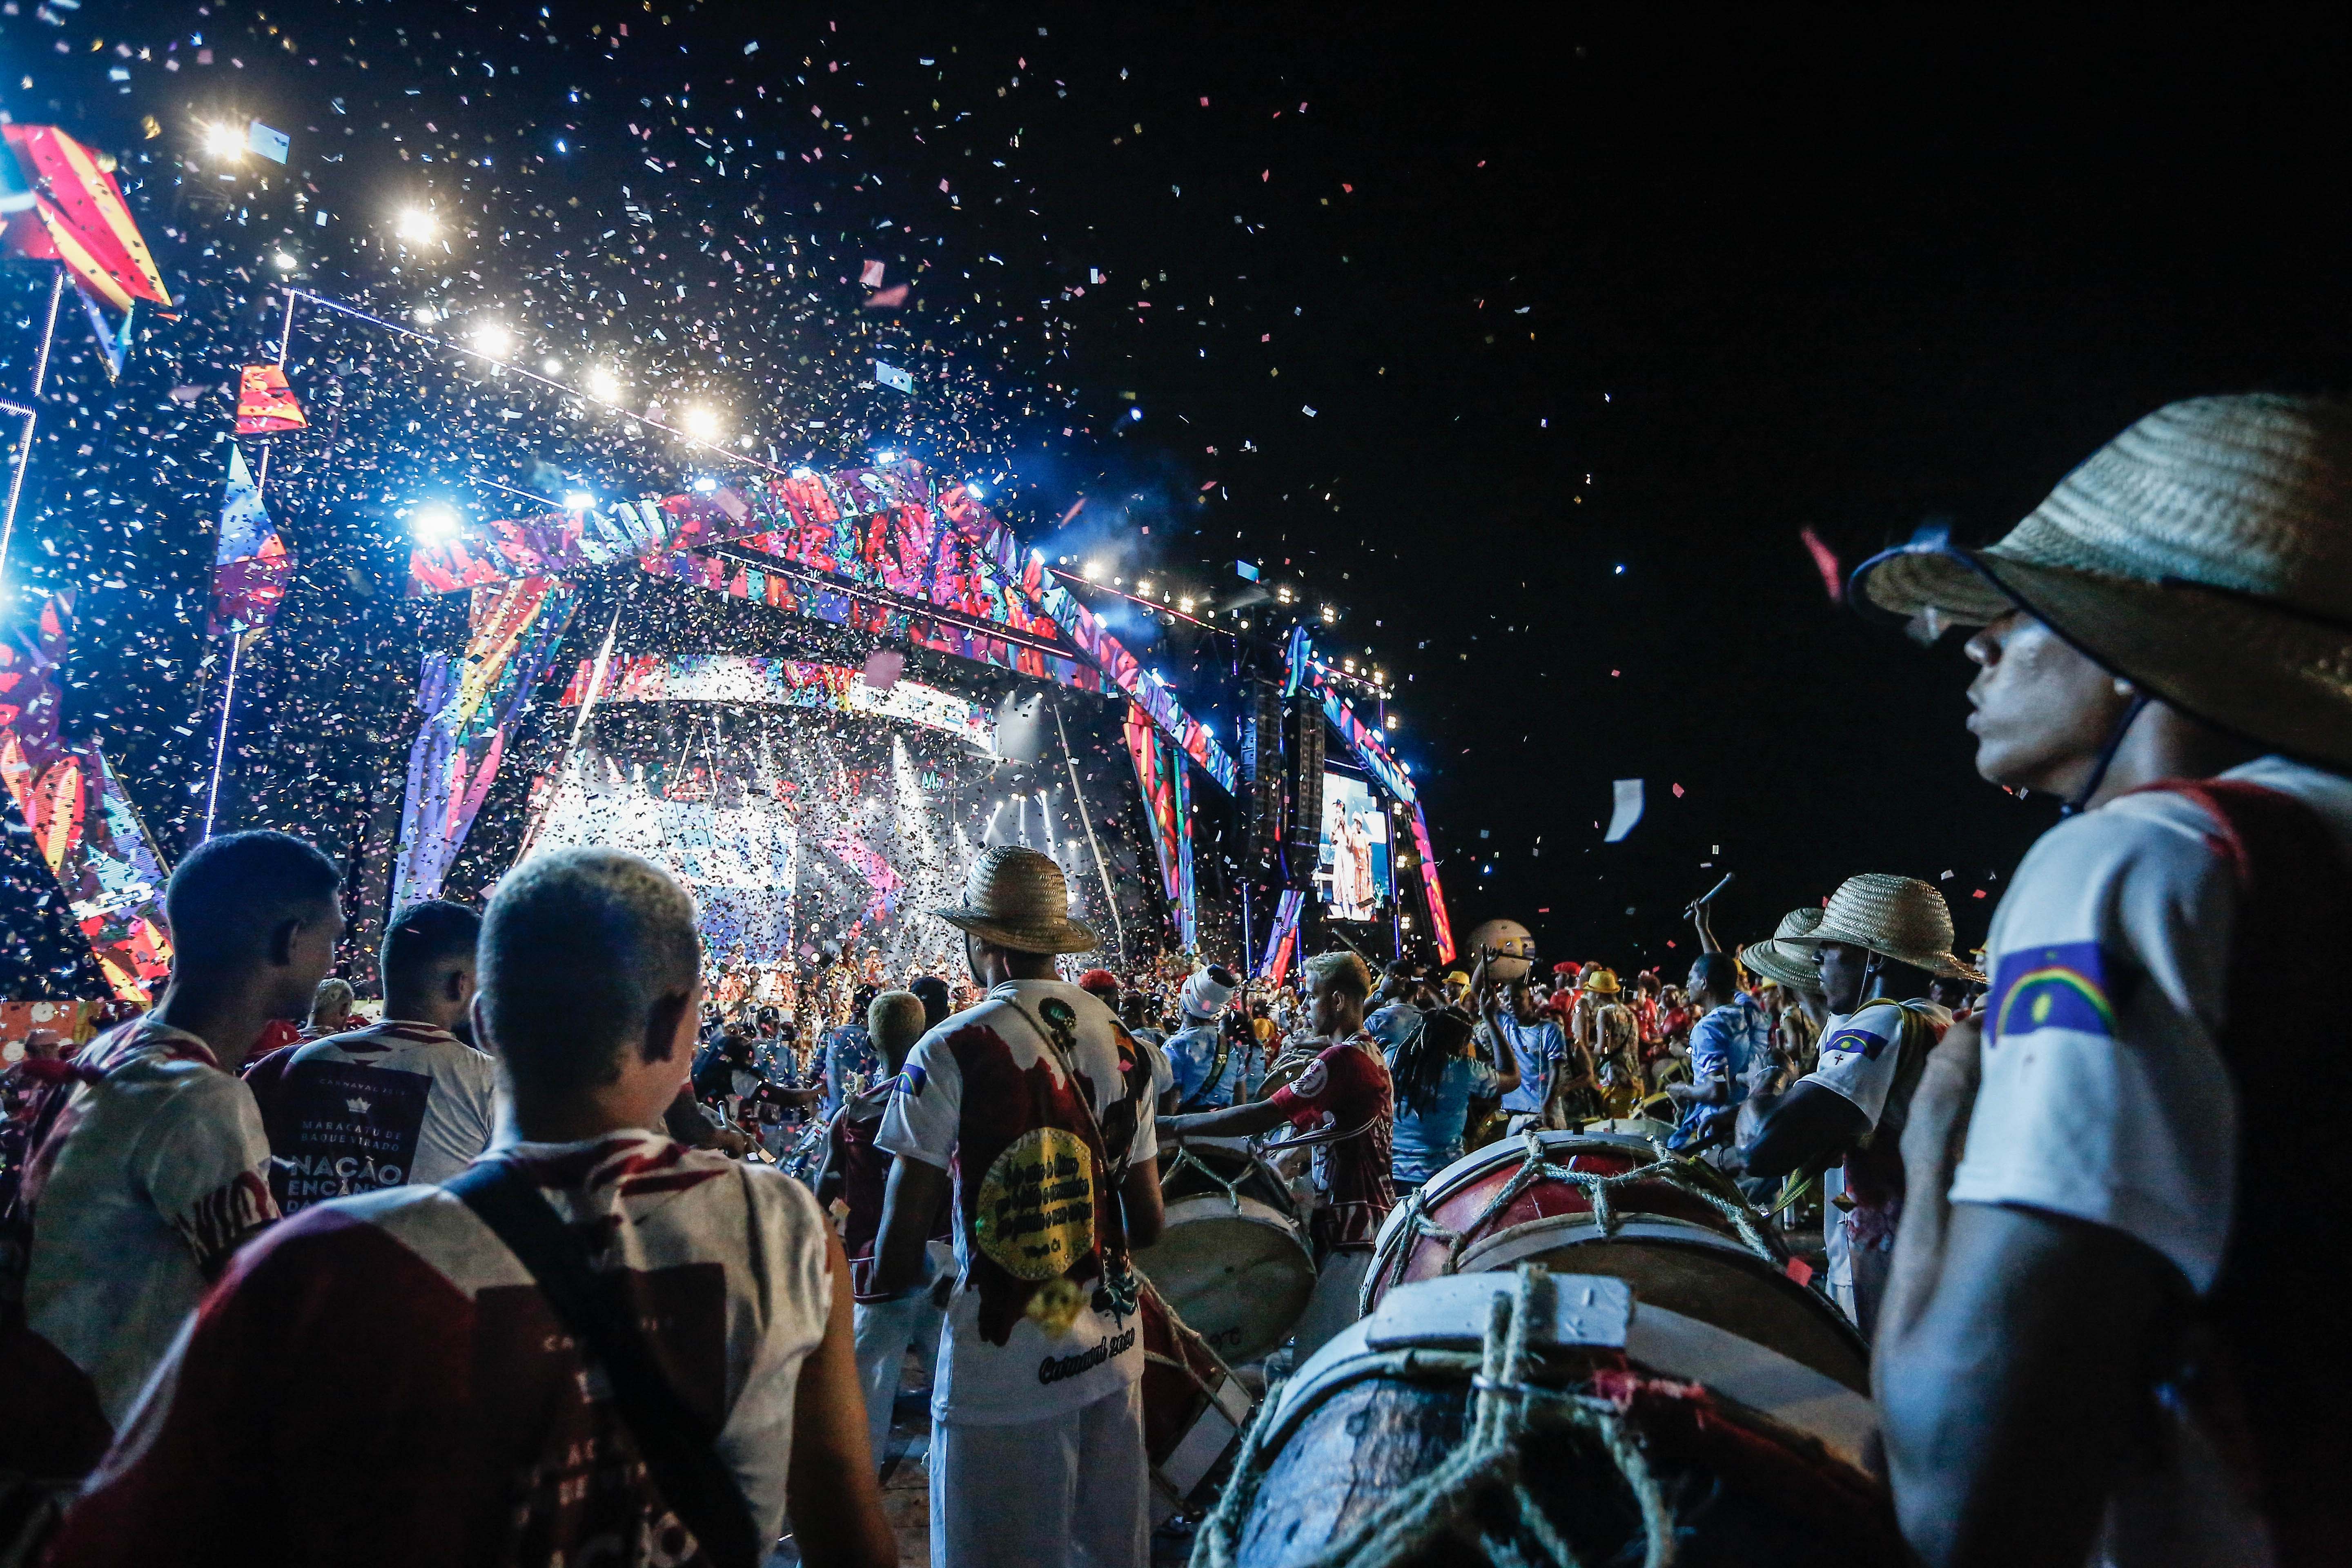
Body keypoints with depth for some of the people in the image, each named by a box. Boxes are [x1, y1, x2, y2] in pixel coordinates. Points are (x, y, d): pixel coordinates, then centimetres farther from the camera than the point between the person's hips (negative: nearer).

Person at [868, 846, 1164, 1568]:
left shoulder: (952, 1052, -15)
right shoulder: (1122, 1045, 0)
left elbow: (897, 1260, -13)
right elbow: (1148, 1224, 7)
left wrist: (888, 1279, 8)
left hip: (1004, 1361, -5)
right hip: (1113, 1345, 5)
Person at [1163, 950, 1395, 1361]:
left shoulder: (1342, 1058, -17)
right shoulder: (1371, 1054, 15)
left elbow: (1265, 1115, -22)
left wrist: (1177, 1125, -17)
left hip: (1349, 1220, -11)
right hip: (1374, 1209, 11)